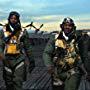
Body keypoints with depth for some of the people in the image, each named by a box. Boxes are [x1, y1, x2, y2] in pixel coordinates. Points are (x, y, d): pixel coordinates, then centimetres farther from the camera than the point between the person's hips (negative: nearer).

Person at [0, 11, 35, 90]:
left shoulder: (23, 32, 1)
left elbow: (28, 47, 6)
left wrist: (31, 60, 6)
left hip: (19, 59, -2)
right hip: (7, 60, 2)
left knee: (18, 82, -9)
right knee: (9, 83, 12)